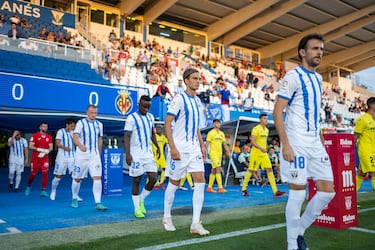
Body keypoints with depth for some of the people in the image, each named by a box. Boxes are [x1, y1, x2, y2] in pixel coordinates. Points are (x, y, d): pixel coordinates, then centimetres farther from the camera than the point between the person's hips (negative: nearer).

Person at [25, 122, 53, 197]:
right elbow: (30, 146, -8)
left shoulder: (49, 137, 7)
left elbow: (51, 147, 3)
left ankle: (43, 191, -4)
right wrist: (40, 149, -18)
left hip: (45, 158, 2)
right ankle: (28, 187, 35)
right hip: (35, 158, -2)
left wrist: (45, 152, -15)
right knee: (33, 174, 6)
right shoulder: (35, 135, -2)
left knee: (45, 173, -10)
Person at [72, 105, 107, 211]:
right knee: (77, 178, 10)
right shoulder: (81, 123, -3)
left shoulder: (99, 124, 10)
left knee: (98, 178, -11)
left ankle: (98, 203, -11)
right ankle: (74, 199, 32)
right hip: (81, 155, -2)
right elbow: (75, 138, -13)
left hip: (95, 156, 3)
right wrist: (80, 146, -33)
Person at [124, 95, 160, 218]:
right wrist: (127, 154, -19)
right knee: (137, 181, 0)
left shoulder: (151, 117, 11)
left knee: (153, 178, -1)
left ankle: (141, 201, 20)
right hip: (136, 155, -5)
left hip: (148, 154, 6)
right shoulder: (132, 118, -8)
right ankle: (137, 208, 12)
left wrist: (157, 147, 18)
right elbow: (126, 136, -12)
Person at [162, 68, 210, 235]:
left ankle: (195, 224, 2)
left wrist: (202, 145, 15)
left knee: (200, 182, -3)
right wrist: (172, 148, -20)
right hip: (180, 149, -6)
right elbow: (167, 124, -14)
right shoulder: (179, 99, -9)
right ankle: (167, 217, 25)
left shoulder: (197, 101, 13)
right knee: (174, 183, 5)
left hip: (195, 148, 7)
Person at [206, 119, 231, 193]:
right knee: (218, 169, -15)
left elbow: (224, 144, 15)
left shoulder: (222, 133, 14)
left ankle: (209, 187, 16)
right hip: (213, 153, -7)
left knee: (214, 171, 10)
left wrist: (228, 151, 4)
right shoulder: (211, 133, -5)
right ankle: (220, 188, -17)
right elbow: (207, 144, -7)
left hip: (220, 154, 7)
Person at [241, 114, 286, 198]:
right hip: (256, 153, -7)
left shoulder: (266, 130, 13)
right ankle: (243, 189, 19)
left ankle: (275, 192, -8)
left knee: (269, 170, -4)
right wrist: (261, 148, -30)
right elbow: (252, 142, -18)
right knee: (251, 170, 2)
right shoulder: (256, 129, -11)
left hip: (264, 153, 7)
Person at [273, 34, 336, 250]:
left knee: (328, 191, 5)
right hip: (297, 144, -8)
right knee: (298, 193, -2)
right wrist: (285, 144, -20)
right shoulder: (293, 76, -8)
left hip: (315, 144, 8)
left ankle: (299, 231, 23)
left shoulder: (317, 78, 16)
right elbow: (277, 112, -13)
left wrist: (321, 140, 18)